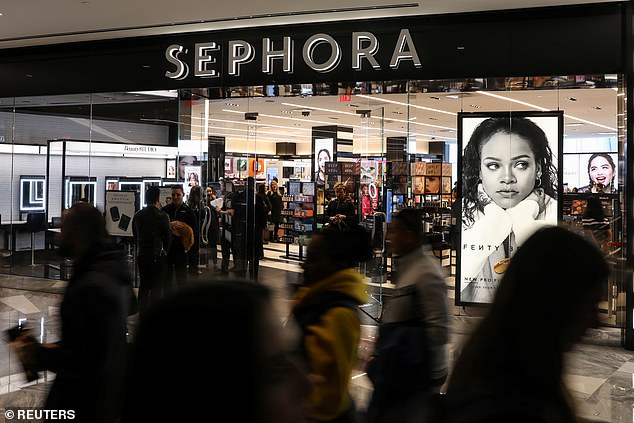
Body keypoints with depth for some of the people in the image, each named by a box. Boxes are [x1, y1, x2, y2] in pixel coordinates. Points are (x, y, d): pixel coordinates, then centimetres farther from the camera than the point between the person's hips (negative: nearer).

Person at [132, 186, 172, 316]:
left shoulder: (137, 215, 4)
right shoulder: (162, 216, -12)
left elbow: (135, 235, 11)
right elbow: (168, 237, -5)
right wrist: (164, 251, 12)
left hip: (141, 255, 5)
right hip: (157, 255, -5)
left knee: (143, 286, 15)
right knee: (157, 287, 1)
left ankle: (142, 313, 19)